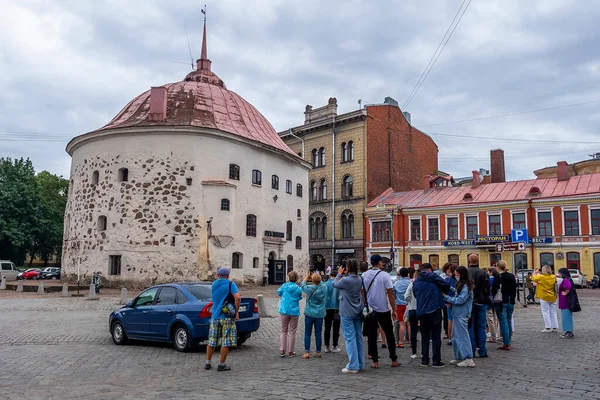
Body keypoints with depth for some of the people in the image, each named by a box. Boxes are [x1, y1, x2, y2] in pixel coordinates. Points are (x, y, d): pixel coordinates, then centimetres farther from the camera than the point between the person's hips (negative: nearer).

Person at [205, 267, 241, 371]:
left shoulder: (213, 284, 9)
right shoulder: (230, 284, -7)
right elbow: (238, 297, -20)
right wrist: (236, 311, -10)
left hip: (215, 317, 5)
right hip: (227, 317, -5)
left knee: (211, 341, 15)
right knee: (226, 342, 2)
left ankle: (208, 363, 23)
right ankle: (221, 365, 4)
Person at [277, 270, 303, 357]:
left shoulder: (284, 286, -4)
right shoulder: (298, 289, -8)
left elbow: (278, 293, 14)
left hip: (284, 311, 2)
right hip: (294, 311, -1)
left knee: (284, 331, 11)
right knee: (292, 332, 7)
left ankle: (282, 351, 7)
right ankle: (290, 352, 10)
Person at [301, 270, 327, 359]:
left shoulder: (310, 288, -14)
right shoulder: (324, 288, -7)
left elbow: (302, 285, 7)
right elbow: (320, 283, 18)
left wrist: (307, 276, 17)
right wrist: (317, 278, 18)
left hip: (309, 314, -3)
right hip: (320, 314, 3)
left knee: (307, 333, 5)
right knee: (318, 333, 10)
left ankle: (307, 352, 2)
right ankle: (318, 352, 15)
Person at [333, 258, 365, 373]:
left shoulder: (345, 280, -18)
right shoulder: (359, 279, 3)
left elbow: (335, 284, 1)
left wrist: (339, 274, 15)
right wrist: (344, 275, 12)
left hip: (347, 313, -7)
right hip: (358, 312, 7)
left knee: (350, 338, -4)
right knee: (359, 337, 11)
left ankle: (353, 366, -3)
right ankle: (360, 364, 18)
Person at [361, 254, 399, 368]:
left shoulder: (364, 276, 0)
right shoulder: (385, 275, -8)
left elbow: (362, 293, 3)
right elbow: (390, 294, -8)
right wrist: (394, 309, -1)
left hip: (369, 310, 2)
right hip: (384, 310, -2)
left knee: (372, 336, 6)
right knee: (389, 335, 12)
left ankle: (375, 361, 7)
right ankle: (394, 360, 17)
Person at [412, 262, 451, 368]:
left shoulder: (415, 282, 12)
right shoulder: (432, 277, -2)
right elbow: (447, 286, -4)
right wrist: (443, 292, 16)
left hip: (421, 312, 5)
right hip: (434, 310, -5)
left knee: (424, 336, 13)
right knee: (436, 336, 2)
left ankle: (424, 360, 14)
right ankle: (436, 361, 2)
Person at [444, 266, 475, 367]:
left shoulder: (466, 286, -15)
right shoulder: (461, 285, 14)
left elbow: (460, 300, -18)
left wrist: (446, 297, -13)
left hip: (462, 315, -10)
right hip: (457, 314, 10)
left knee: (462, 336, -5)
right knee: (455, 336, 14)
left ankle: (468, 359, 0)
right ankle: (459, 357, 23)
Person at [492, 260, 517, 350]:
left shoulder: (498, 277, -12)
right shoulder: (512, 276, 9)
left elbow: (494, 290, -12)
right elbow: (514, 290, 15)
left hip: (501, 302, -6)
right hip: (511, 302, 6)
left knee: (503, 322, -5)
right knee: (509, 321, 12)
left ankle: (506, 344, -6)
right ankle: (508, 342, 18)